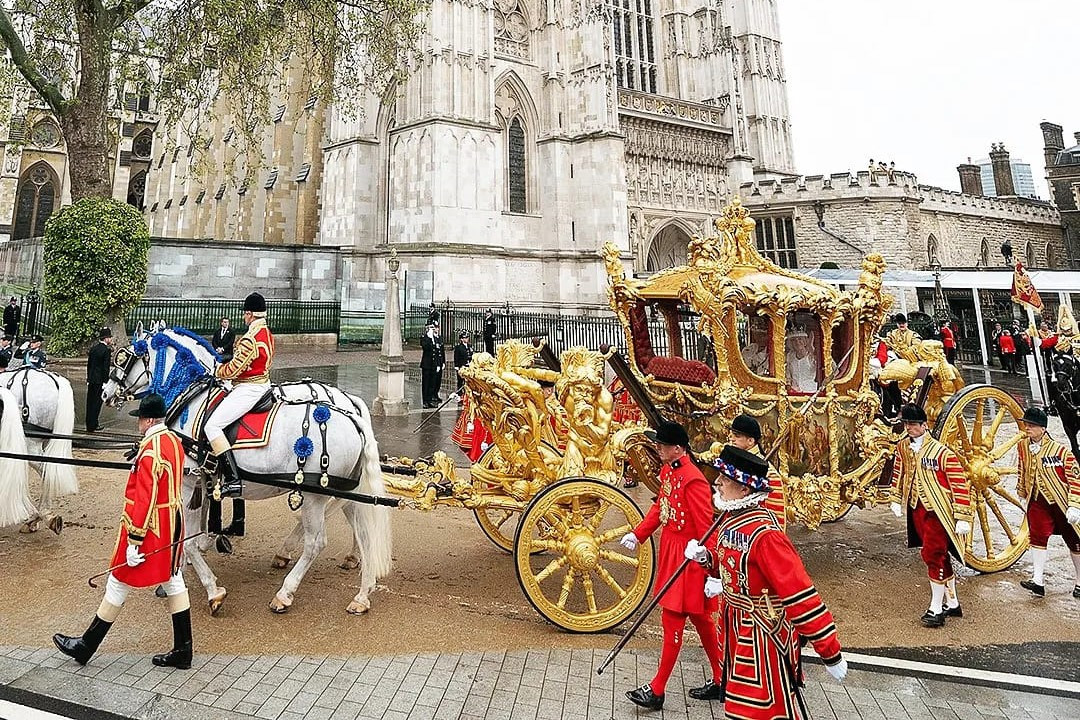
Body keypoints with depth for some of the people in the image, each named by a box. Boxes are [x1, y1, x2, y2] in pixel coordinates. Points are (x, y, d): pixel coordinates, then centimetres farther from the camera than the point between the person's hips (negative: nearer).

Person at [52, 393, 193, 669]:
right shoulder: (173, 440, 5)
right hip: (173, 523, 9)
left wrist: (134, 541, -21)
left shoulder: (150, 451, -23)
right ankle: (182, 651, 19)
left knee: (118, 584, 9)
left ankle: (86, 646, 28)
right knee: (174, 581, 12)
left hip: (151, 528, -9)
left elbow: (144, 499, -25)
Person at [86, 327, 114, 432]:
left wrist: (88, 378, 18)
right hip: (100, 380, -7)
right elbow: (106, 367, -15)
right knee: (97, 402, -1)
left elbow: (89, 364, 13)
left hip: (91, 379, 7)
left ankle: (90, 424, 22)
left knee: (90, 401, 13)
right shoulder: (107, 350, -13)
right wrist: (105, 382, -11)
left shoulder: (93, 348, 9)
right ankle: (92, 426, 2)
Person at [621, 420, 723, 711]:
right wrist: (638, 534, 12)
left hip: (687, 557, -10)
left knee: (672, 621, 2)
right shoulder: (667, 470, 4)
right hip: (669, 550, 10)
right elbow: (660, 506, 16)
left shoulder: (693, 480, -25)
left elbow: (706, 526, -23)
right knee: (700, 619, 20)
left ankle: (656, 691, 16)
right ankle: (720, 682, 35)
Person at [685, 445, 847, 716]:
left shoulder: (764, 534, -29)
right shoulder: (731, 518, -2)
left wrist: (830, 652, -25)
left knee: (766, 708, 9)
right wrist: (703, 555, -7)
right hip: (736, 628, 8)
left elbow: (800, 594, -28)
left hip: (764, 635, -8)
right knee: (742, 704, 24)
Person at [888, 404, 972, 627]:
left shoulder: (942, 453, -16)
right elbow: (898, 473, 18)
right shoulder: (903, 448, 3)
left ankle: (936, 609, 7)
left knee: (933, 556, -6)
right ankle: (952, 604, 31)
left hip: (937, 511, -7)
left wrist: (962, 517, -16)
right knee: (939, 557, 17)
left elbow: (960, 485, -15)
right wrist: (895, 500, 19)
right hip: (916, 509, 7)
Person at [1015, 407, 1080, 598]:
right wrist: (1022, 496, 20)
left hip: (1062, 502, -3)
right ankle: (1038, 581, -7)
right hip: (1038, 501, 3)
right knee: (1037, 537, -8)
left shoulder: (1061, 451, -16)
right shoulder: (1022, 448, -1)